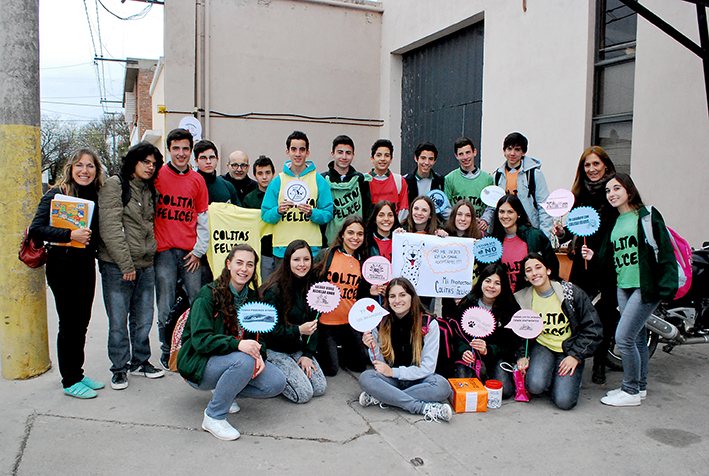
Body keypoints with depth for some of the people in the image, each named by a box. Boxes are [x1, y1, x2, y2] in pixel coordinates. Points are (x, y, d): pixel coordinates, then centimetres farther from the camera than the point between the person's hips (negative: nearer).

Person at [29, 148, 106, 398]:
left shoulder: (96, 196, 8)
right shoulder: (56, 194, -9)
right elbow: (36, 229, -15)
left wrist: (94, 237, -2)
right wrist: (70, 235, -24)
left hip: (87, 265, 6)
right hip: (62, 267, -6)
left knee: (82, 322, 12)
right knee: (69, 324, 0)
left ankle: (78, 374, 25)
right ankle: (70, 381, 13)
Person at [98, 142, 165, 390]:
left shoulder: (150, 190, 15)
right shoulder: (114, 185, -6)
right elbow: (110, 228, -13)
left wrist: (152, 254, 10)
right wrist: (125, 264, -15)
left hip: (146, 265, 6)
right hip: (116, 266, -6)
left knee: (144, 318, 11)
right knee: (118, 321, 1)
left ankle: (140, 361, 26)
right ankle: (120, 368, 15)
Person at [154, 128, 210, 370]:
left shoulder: (197, 179, 10)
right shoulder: (157, 176, 1)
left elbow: (203, 216, 11)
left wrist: (199, 249, 4)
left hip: (191, 252, 2)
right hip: (164, 250, -2)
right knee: (166, 307, 1)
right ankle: (167, 352, 15)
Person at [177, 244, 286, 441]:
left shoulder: (252, 297, 5)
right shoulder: (209, 295, -15)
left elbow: (258, 336, 7)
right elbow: (200, 339, -24)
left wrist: (260, 354, -17)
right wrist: (237, 344, -39)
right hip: (199, 365, -6)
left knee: (277, 383, -13)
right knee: (244, 361, -35)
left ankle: (225, 392, 9)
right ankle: (213, 417, -16)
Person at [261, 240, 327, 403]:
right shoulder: (275, 290, -20)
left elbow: (314, 323, 3)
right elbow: (270, 330, -17)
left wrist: (307, 353, -6)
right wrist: (298, 330, -30)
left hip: (299, 349, 6)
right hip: (275, 350, -6)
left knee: (320, 388, -2)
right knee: (304, 394, -14)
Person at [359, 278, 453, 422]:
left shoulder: (429, 324, -9)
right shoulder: (381, 324, -4)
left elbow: (428, 367, -11)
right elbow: (381, 367, -2)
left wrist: (393, 372, -17)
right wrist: (373, 348, -22)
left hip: (418, 380, -1)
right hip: (391, 380, 1)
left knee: (442, 386, -32)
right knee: (365, 377, -28)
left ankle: (380, 398, -23)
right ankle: (424, 408, -27)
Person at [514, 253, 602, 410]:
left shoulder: (572, 293, -10)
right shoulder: (524, 299, -2)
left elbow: (593, 329, -7)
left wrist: (576, 356, -13)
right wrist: (522, 355, -4)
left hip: (569, 350, -1)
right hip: (542, 346, 2)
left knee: (564, 401, -20)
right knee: (535, 386, -28)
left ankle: (570, 379, 15)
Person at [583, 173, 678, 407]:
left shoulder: (647, 215, -5)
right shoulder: (614, 223, 15)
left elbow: (665, 251, -10)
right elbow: (610, 262, 18)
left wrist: (666, 287, -16)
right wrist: (594, 257, -1)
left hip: (646, 286, -7)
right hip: (623, 286, 7)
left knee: (623, 337, -10)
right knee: (637, 337, 14)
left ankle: (631, 391, 4)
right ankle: (640, 386, 26)